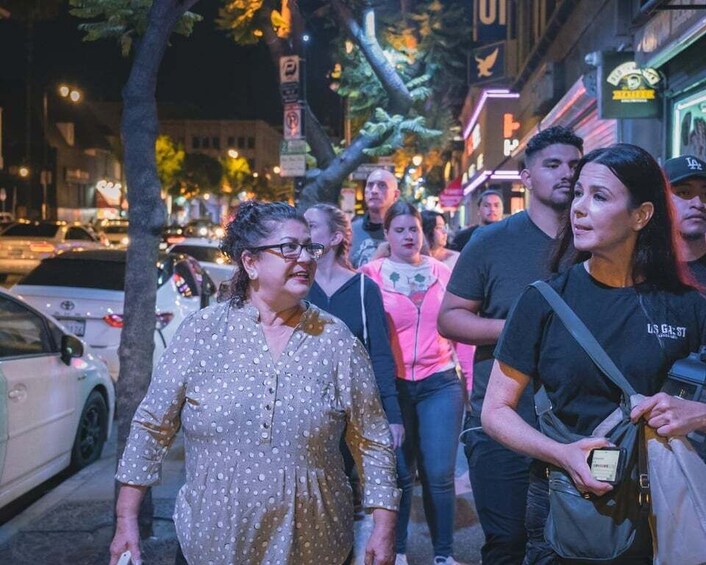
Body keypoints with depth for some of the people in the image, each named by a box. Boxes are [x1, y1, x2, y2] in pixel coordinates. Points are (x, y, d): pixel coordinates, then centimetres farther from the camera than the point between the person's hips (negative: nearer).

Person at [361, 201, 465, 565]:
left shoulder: (443, 272, 5)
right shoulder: (372, 274, -1)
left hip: (440, 384, 1)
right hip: (393, 385, -1)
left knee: (439, 473, 1)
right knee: (399, 472, 10)